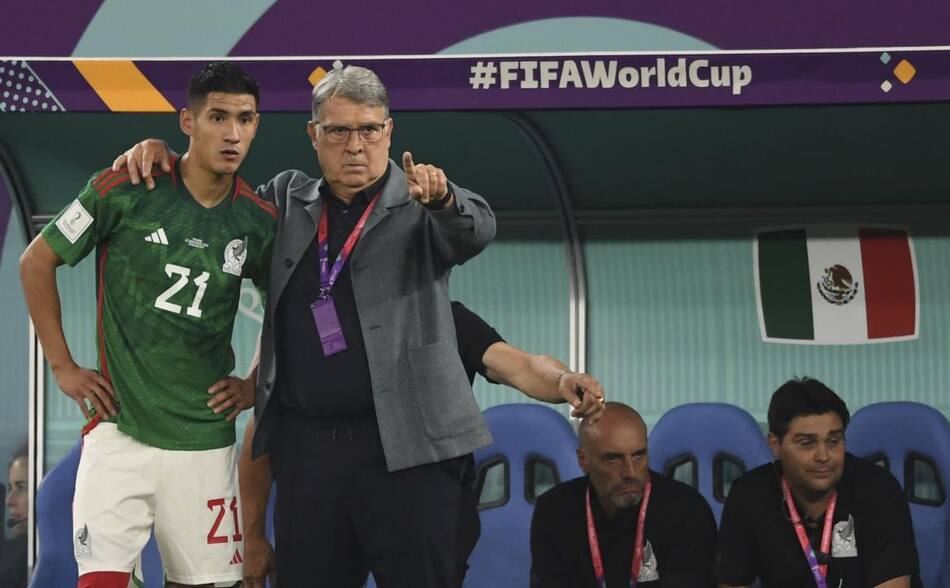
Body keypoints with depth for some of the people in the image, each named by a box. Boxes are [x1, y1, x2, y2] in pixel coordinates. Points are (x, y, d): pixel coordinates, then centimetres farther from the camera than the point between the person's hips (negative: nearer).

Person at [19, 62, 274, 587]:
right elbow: (37, 262, 2)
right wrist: (62, 366, 0)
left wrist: (256, 385, 7)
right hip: (118, 430, -3)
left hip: (205, 440, 3)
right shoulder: (124, 191, -7)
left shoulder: (260, 223, 3)